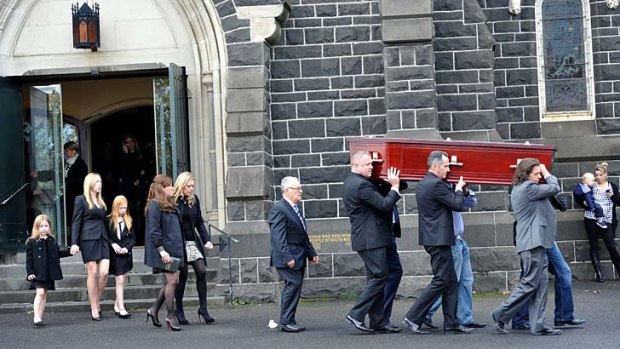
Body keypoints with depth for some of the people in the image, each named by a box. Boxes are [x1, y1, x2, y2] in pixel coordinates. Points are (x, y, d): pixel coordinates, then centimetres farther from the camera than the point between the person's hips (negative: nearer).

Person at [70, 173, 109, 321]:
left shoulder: (101, 202, 19)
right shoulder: (81, 200, 2)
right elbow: (76, 222, -3)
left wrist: (109, 240, 14)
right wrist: (74, 243, -11)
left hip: (102, 239, 5)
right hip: (89, 239, -5)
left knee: (104, 272, -5)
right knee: (93, 273, -3)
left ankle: (97, 302, 12)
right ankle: (94, 307, 3)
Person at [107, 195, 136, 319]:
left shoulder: (129, 221, 6)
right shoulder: (109, 220, -6)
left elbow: (133, 238, 7)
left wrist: (127, 248, -8)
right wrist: (113, 244, -17)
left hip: (126, 254, 4)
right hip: (115, 254, -4)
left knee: (122, 280, 10)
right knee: (120, 280, -7)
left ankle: (117, 306, 20)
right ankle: (121, 309, -7)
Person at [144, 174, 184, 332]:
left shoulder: (169, 205, 17)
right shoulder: (155, 205, -12)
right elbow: (154, 230, -17)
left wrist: (178, 248, 19)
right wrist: (161, 250, -21)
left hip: (174, 248, 9)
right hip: (164, 249, -9)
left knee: (174, 280, 9)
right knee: (172, 280, -7)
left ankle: (154, 310, 21)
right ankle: (171, 316, 1)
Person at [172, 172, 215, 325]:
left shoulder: (194, 200, 9)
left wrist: (207, 239, 2)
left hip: (193, 242, 5)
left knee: (201, 271, -7)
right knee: (182, 275, 1)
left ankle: (203, 308, 0)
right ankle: (179, 310, 14)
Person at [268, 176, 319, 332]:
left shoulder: (296, 208, 17)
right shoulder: (278, 209, -13)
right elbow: (278, 237, -20)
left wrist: (311, 253, 20)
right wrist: (287, 257, -25)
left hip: (298, 257, 9)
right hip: (287, 257, -9)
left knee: (294, 287, 9)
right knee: (293, 284, -14)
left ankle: (289, 321, 15)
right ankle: (286, 321, -8)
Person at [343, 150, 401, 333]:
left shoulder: (350, 182, 14)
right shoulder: (361, 184, -19)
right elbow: (384, 204, -20)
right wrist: (394, 187, -8)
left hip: (367, 237, 11)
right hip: (371, 238, -11)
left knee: (375, 277, 11)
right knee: (380, 276, -8)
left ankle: (378, 321, 12)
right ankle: (356, 314, -9)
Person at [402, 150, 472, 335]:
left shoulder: (422, 184, 14)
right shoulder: (436, 185, -17)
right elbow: (457, 205, -14)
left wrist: (455, 189, 13)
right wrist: (459, 189, 3)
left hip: (432, 238, 10)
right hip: (439, 239, -10)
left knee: (450, 281, 12)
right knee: (441, 280, -7)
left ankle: (451, 322, 13)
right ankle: (413, 318, -8)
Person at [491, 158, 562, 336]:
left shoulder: (517, 189, 17)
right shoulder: (528, 187, -13)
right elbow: (555, 188, -9)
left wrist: (543, 173, 13)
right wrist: (546, 172, 6)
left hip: (535, 242, 10)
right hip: (533, 242, -10)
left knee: (541, 283, 8)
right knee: (529, 284, -6)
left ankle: (538, 325, 7)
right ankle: (500, 315, 1)